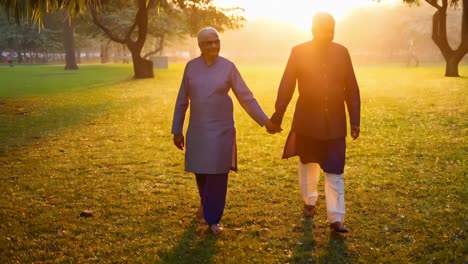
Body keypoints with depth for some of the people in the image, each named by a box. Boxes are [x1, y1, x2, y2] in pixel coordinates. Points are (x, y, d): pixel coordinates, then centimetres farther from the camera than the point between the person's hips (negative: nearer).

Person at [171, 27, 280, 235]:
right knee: (200, 171, 10)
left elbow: (246, 98, -2)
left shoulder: (228, 67, -5)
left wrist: (265, 121, -7)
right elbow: (182, 101, 5)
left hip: (221, 130, -2)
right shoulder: (191, 66, 0)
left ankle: (212, 218, 14)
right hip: (198, 130, 2)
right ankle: (205, 201, 42)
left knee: (218, 174, -1)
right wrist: (177, 130, 5)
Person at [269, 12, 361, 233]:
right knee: (308, 165, 18)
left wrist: (355, 120, -1)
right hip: (307, 121, 0)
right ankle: (309, 201, 40)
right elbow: (286, 86, -5)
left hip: (335, 123, 1)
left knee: (334, 172, 0)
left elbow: (352, 89, 2)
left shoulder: (342, 52, -1)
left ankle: (335, 218, 6)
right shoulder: (298, 52, -6)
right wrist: (277, 116, -6)